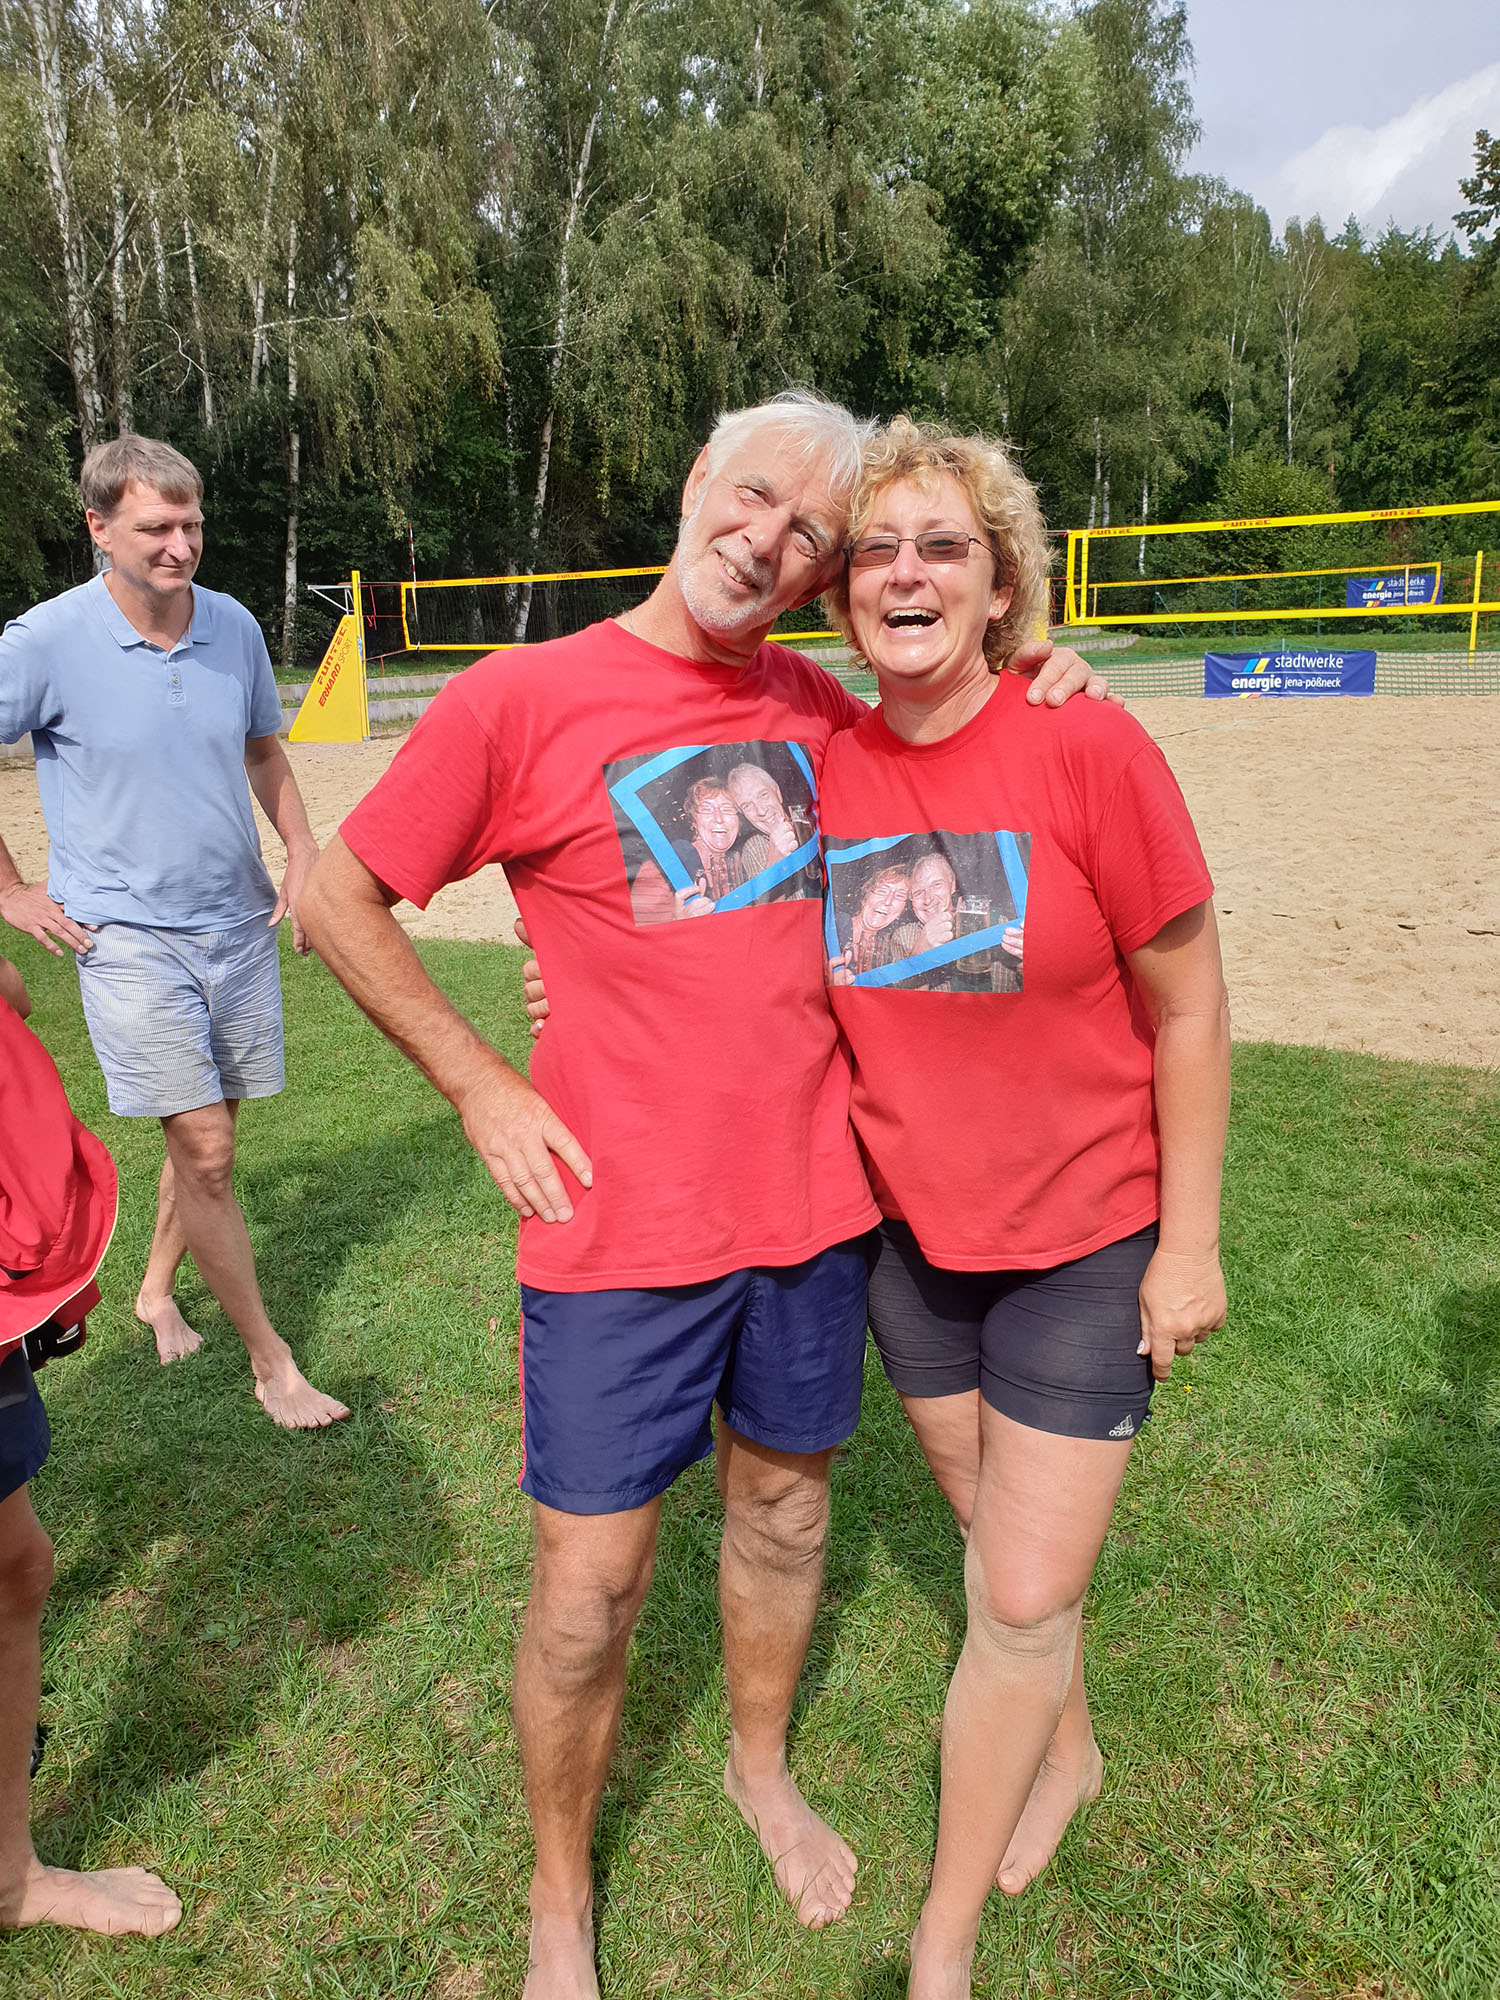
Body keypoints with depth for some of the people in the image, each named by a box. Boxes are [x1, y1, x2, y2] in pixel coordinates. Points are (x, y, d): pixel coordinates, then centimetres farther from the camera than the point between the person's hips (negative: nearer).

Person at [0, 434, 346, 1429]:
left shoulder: (235, 626, 1)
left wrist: (304, 854, 6)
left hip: (239, 924, 5)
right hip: (128, 933, -4)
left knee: (211, 1130, 13)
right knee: (205, 1149, -6)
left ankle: (157, 1290, 38)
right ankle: (272, 1361, 8)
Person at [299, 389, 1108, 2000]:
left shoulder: (812, 705, 4)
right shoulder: (524, 697, -9)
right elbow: (338, 898, -3)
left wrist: (1022, 679, 4)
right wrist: (483, 1090, -7)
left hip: (813, 1203, 5)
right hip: (621, 1225, -4)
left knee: (783, 1501, 21)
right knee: (589, 1584, 7)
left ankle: (761, 1770, 50)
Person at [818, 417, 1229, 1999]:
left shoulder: (1088, 750, -18)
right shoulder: (822, 771, -7)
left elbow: (1187, 1008, -11)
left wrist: (1190, 1242, -8)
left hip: (1087, 1236, -3)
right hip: (910, 1231, 4)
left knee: (1026, 1599, 3)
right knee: (994, 1543, 21)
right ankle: (1066, 1754, 52)